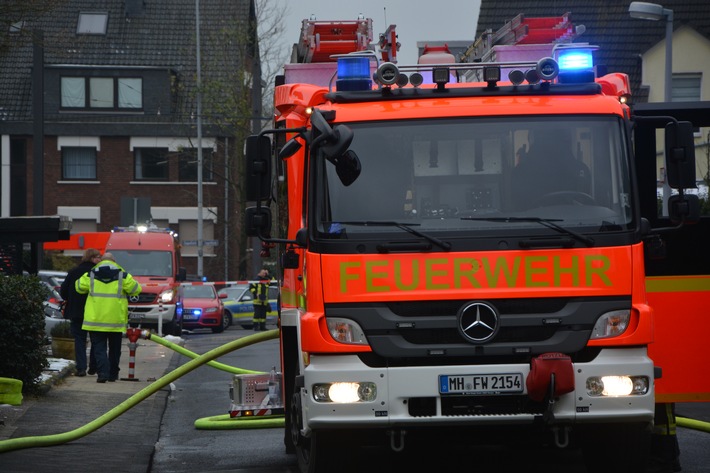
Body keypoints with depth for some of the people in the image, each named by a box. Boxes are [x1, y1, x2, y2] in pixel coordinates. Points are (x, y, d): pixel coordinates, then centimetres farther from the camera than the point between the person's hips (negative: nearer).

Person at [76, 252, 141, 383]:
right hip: (116, 319, 1)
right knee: (114, 348, 15)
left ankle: (103, 372, -18)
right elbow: (135, 289, 6)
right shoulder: (122, 275, -1)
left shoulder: (91, 275, 1)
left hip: (96, 318, -1)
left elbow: (80, 287, 11)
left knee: (99, 348, 0)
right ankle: (113, 374, 20)